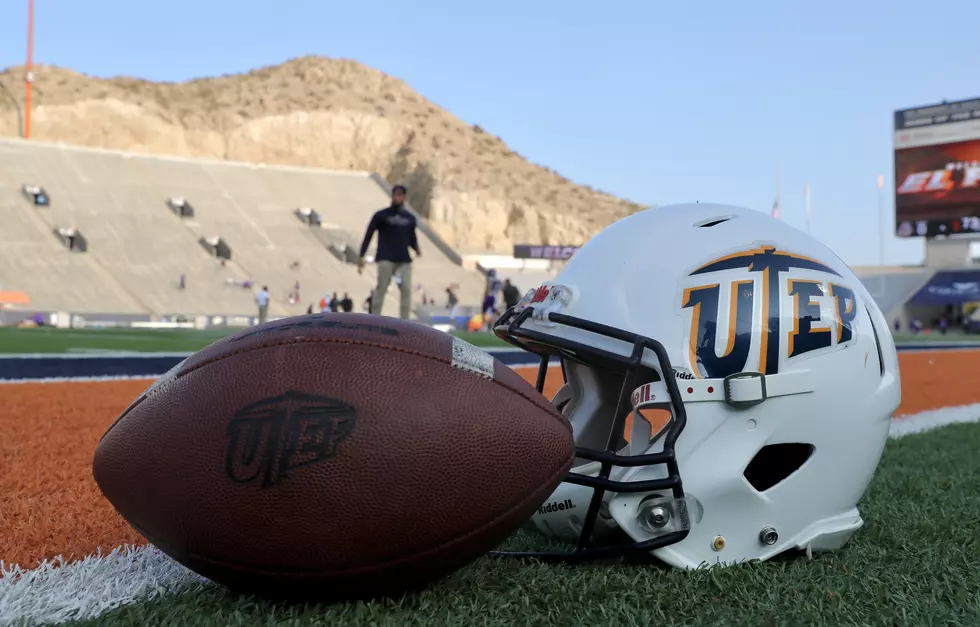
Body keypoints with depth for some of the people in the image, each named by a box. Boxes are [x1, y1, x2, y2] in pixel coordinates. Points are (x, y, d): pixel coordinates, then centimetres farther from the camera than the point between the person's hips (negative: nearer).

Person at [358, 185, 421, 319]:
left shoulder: (410, 218, 16)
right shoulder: (381, 215, 4)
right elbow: (368, 236, 2)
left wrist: (417, 250, 0)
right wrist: (361, 257, -5)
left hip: (404, 260, 4)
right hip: (385, 258, -3)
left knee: (406, 290, -6)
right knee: (381, 288, -7)